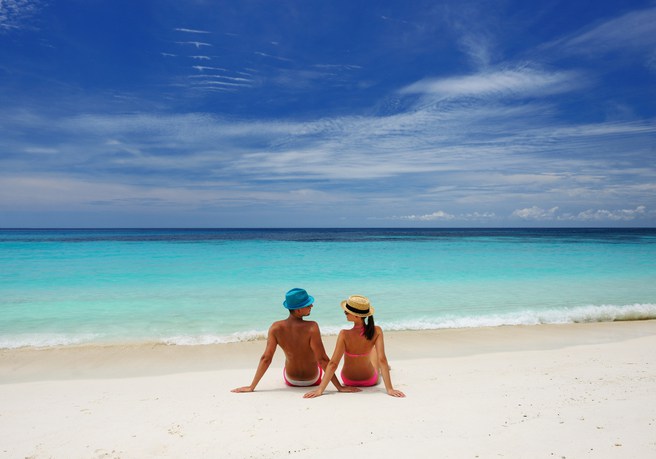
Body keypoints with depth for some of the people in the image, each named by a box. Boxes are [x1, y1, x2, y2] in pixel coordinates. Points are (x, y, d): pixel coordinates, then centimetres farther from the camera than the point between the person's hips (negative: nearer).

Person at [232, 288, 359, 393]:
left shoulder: (275, 328, -22)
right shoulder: (311, 327, -32)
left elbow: (265, 358, -20)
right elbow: (323, 360, -30)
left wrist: (251, 387, -10)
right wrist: (339, 387, -23)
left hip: (291, 380, 2)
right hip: (313, 379, -2)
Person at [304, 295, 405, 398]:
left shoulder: (344, 335, -32)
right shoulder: (377, 331, -27)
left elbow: (333, 363, -30)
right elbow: (382, 360, -28)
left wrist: (320, 389, -26)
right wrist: (390, 389, -24)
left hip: (348, 381, 0)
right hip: (370, 381, 0)